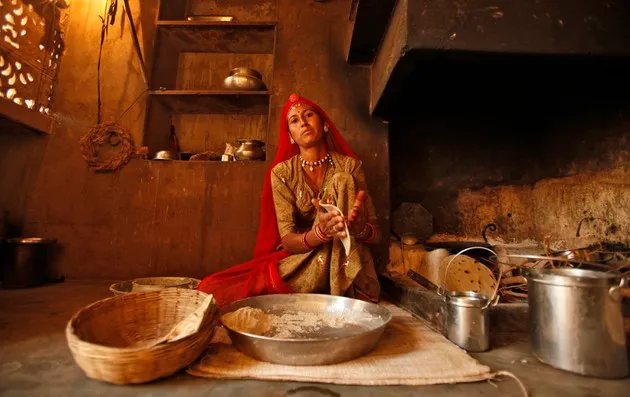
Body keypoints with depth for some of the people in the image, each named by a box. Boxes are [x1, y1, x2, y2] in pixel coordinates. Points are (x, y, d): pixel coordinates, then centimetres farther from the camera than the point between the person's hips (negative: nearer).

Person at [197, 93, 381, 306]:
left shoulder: (350, 166, -2)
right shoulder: (282, 173, -4)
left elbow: (375, 233, -4)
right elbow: (287, 240, -11)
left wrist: (359, 228, -30)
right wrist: (320, 232, -34)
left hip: (341, 264, 0)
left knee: (342, 181, -20)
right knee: (216, 288, -19)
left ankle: (345, 287, -22)